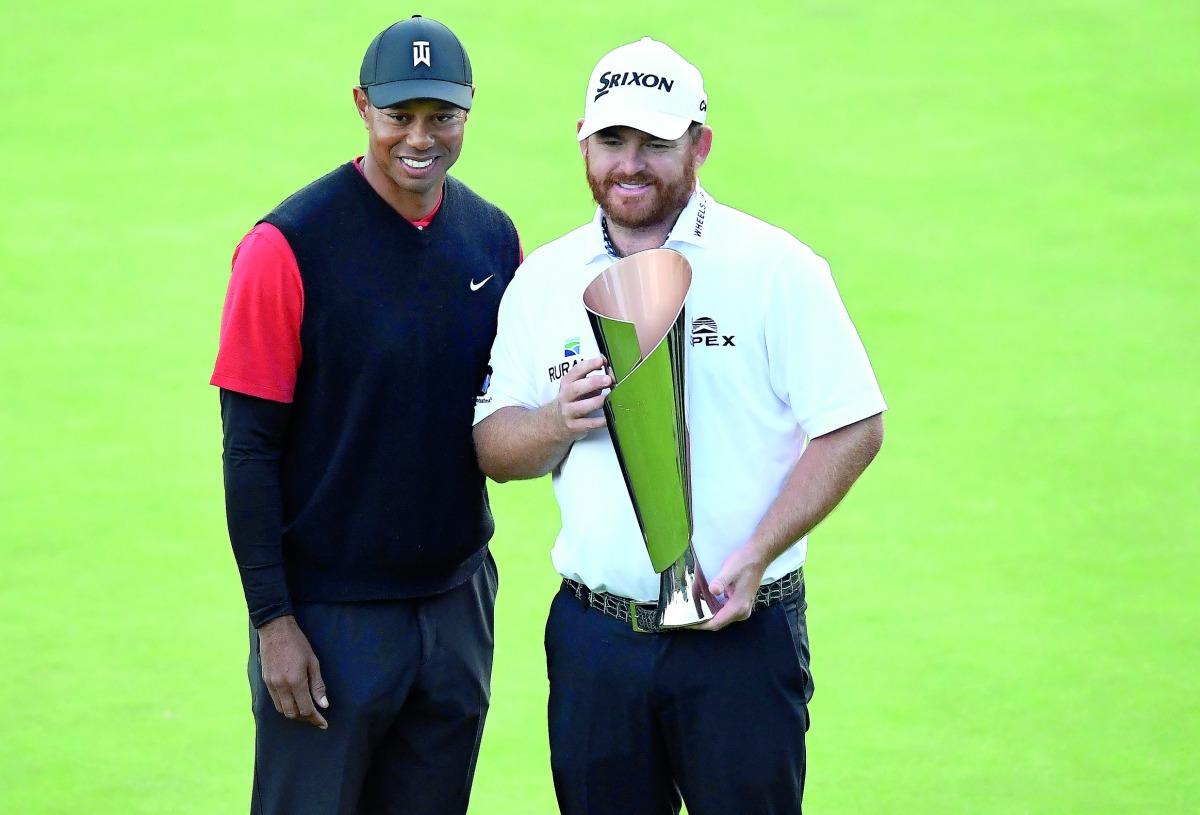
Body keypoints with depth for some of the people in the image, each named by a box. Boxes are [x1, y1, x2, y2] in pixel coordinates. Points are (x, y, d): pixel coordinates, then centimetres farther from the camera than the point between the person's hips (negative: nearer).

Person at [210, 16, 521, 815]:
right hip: (327, 616, -5)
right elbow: (250, 448, -11)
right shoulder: (288, 246, -12)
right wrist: (273, 620, -14)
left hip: (456, 597, 5)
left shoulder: (494, 238, 4)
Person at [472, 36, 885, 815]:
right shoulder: (543, 281, 10)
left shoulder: (776, 269, -3)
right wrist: (559, 421, -11)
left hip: (739, 634, -4)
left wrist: (754, 558, -15)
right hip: (594, 633, 4)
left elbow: (853, 428, -7)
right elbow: (494, 449, 12)